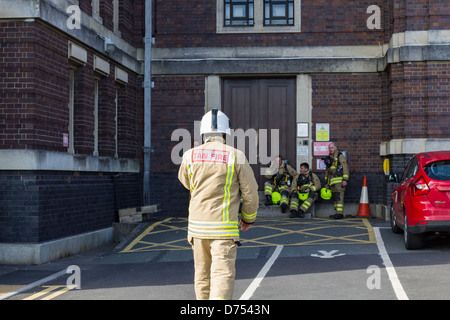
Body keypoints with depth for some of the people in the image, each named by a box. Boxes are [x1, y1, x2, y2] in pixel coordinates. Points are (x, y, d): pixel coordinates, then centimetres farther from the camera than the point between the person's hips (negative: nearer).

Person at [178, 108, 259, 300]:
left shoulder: (190, 156, 0)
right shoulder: (236, 156, -7)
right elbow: (250, 192, 0)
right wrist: (248, 217, 16)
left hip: (197, 226, 4)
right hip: (224, 228, -4)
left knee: (202, 275, 18)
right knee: (223, 275, -7)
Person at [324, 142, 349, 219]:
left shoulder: (340, 156, -4)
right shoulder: (329, 158, 19)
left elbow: (345, 168, -11)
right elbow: (327, 171, 25)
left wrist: (345, 180, -19)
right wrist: (326, 182, 22)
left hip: (339, 181, -8)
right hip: (332, 182, 8)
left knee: (339, 196, -14)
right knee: (335, 197, 6)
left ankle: (340, 213, -20)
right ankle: (337, 213, 9)